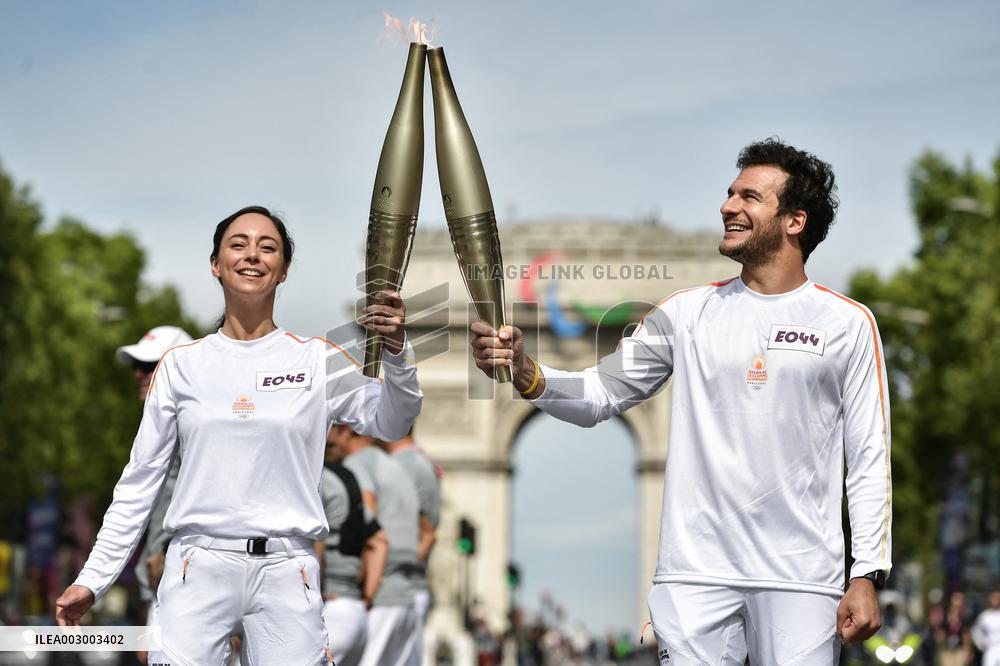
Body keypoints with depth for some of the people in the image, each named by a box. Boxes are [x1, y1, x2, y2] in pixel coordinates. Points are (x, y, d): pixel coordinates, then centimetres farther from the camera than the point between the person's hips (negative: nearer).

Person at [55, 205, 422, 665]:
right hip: (198, 569, 0)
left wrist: (396, 353, -23)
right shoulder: (181, 365, 9)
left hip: (287, 574, 0)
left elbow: (389, 423, -4)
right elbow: (140, 480, 11)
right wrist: (92, 578, 6)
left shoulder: (317, 360, 7)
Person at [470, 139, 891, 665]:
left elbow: (869, 459, 2)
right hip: (696, 571, 2)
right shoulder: (688, 312, 9)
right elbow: (600, 394, 9)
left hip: (801, 579, -2)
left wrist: (868, 574, -5)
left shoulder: (848, 324, 3)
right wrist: (525, 373, -12)